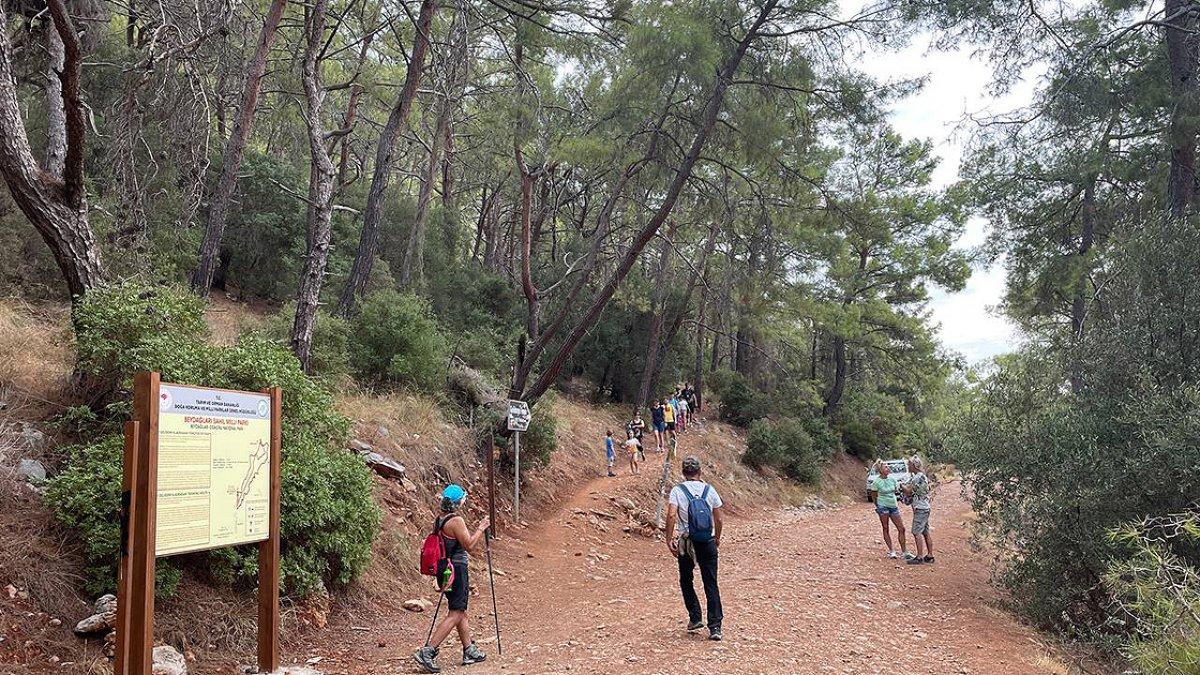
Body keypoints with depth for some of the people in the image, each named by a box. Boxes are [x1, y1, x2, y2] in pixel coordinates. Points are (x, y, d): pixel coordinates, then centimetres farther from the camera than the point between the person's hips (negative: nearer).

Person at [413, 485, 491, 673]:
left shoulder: (439, 520, 10)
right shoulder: (456, 520, -17)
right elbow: (469, 546, -16)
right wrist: (481, 528, -6)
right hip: (457, 569, -10)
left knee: (460, 611, 16)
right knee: (455, 614, -7)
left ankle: (470, 651, 23)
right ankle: (427, 652, -12)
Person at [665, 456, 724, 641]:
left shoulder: (677, 491, -5)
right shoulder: (709, 490, 2)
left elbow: (671, 515, -18)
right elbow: (719, 519, 3)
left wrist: (669, 539, -11)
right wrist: (717, 538, 18)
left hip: (686, 543, -1)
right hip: (708, 543, 1)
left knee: (686, 581, 19)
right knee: (711, 584, 3)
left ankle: (695, 618, 18)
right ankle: (715, 626, -4)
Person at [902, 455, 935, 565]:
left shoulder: (918, 477, -17)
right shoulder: (922, 476, 16)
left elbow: (908, 491, -13)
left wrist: (902, 486, 3)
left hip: (920, 509, -10)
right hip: (925, 508, 10)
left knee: (917, 532, -9)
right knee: (925, 532, 12)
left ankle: (920, 557, -10)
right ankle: (930, 556, 15)